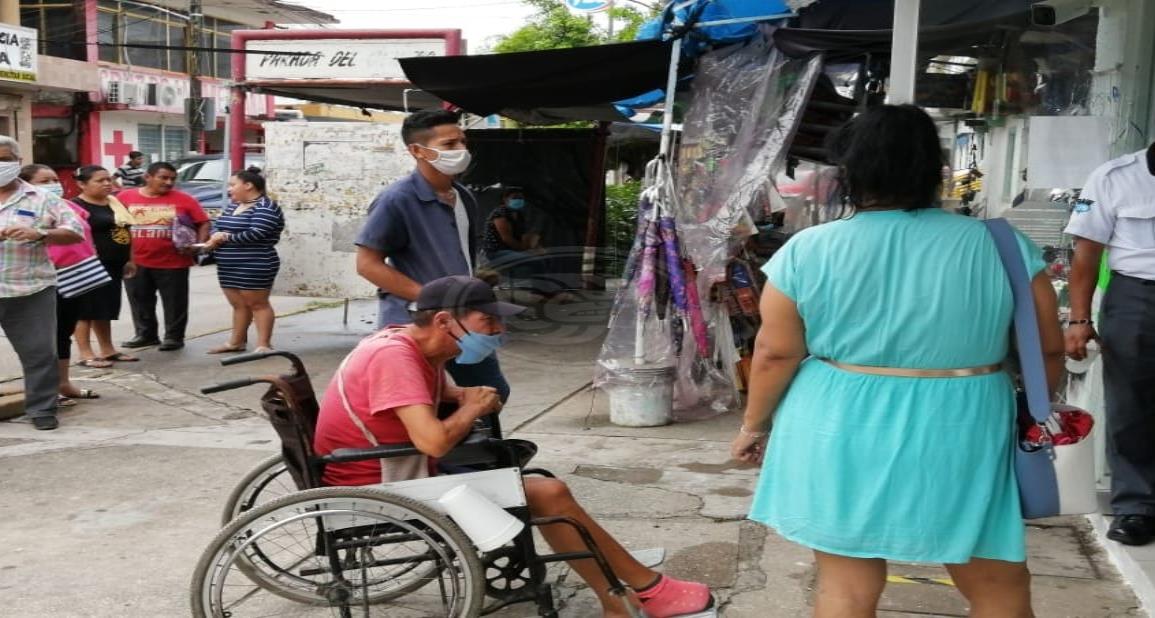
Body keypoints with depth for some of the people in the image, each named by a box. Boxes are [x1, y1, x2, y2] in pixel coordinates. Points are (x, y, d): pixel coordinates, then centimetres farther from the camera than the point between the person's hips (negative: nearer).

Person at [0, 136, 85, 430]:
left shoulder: (41, 199, 6)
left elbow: (75, 231, 3)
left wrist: (40, 234, -16)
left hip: (31, 290, -1)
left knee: (39, 351, 2)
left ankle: (41, 408, 12)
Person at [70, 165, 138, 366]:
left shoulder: (116, 203, 15)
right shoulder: (76, 206, -12)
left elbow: (126, 231, 21)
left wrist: (129, 260, 18)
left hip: (113, 266, 8)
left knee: (106, 309, 15)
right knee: (86, 310, -2)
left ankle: (108, 349, 23)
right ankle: (86, 354, 3)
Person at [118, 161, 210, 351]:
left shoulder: (184, 199, -3)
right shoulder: (125, 197, 2)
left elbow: (203, 223, 0)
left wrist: (199, 245, -12)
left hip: (173, 263, -2)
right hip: (135, 262, 2)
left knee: (174, 303, 4)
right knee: (140, 302, 13)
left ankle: (174, 337, 15)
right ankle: (145, 334, 26)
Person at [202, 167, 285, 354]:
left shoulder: (265, 208, -13)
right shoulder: (232, 206, 16)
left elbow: (255, 234, -23)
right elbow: (217, 225, 16)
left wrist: (226, 237, -13)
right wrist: (215, 237, -8)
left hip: (254, 267, -8)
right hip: (228, 267, 8)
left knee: (257, 304, -4)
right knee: (239, 304, 14)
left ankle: (264, 345, -2)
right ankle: (236, 342, 22)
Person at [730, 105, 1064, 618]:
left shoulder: (806, 251, -6)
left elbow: (776, 354, -3)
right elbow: (1048, 351, 2)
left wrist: (755, 425, 11)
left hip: (839, 435, 1)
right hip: (961, 440, 0)